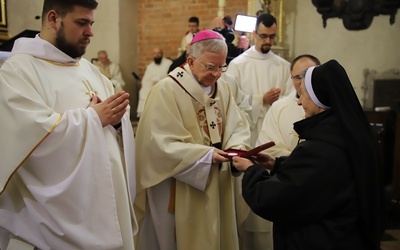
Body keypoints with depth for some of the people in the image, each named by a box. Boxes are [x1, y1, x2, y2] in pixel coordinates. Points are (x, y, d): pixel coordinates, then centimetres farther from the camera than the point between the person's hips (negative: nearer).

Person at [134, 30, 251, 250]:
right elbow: (161, 145, -21)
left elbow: (237, 125, 6)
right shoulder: (166, 90, -17)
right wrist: (206, 155, -24)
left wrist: (237, 146, -16)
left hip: (216, 185, 7)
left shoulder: (221, 87, 5)